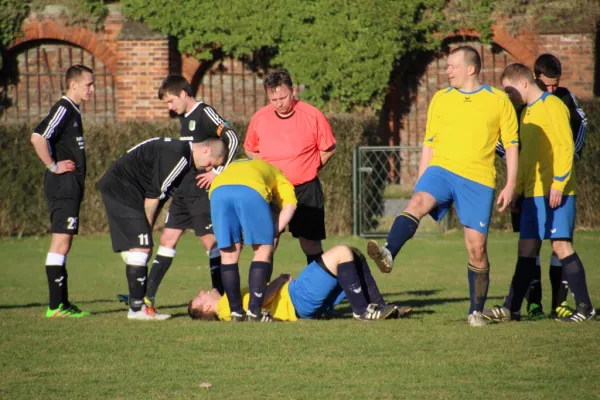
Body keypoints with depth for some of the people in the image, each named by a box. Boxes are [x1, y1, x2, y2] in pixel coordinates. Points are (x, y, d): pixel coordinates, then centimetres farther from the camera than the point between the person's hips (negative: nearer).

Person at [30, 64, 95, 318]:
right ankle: (56, 306, -12)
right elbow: (38, 138, -25)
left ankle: (62, 303, 14)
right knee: (61, 242, -11)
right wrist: (53, 166, -18)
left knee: (62, 244, 11)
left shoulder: (73, 111, 18)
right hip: (63, 185, -10)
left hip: (70, 186, 10)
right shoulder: (63, 109, -13)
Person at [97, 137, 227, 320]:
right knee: (140, 247, -12)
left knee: (139, 248, 9)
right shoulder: (178, 156, -19)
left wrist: (146, 227, 10)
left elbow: (161, 195, 15)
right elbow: (155, 193, -18)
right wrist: (146, 226, -9)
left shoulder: (183, 154, 13)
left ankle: (137, 304, 11)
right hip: (121, 187, -11)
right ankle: (137, 308, -11)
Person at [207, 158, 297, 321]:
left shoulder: (234, 165, 47)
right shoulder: (277, 176, 36)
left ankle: (236, 312, 14)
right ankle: (254, 311, 1)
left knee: (229, 253, 14)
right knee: (263, 250, 10)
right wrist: (273, 233, 13)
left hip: (218, 190, 3)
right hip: (251, 191, -3)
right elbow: (289, 205, 16)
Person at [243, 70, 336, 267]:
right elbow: (249, 149, 12)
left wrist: (307, 169, -1)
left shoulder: (313, 116, -11)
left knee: (311, 242, 2)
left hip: (306, 189, -2)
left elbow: (328, 149, 1)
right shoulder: (259, 118, -4)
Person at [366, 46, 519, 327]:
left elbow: (511, 144, 6)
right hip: (441, 169, 1)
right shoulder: (440, 99, 11)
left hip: (478, 180, -1)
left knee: (477, 246, -1)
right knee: (417, 202, -31)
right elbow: (429, 143, 16)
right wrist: (420, 180, 10)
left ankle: (477, 311, 10)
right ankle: (389, 254, -49)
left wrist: (510, 184, -1)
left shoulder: (498, 101, 5)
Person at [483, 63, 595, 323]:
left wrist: (558, 183, -19)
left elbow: (566, 147, -15)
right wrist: (518, 189, 19)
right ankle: (512, 308, 11)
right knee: (527, 249, 9)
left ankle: (585, 308, -9)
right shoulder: (526, 113, 18)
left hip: (555, 193, -9)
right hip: (533, 194, 9)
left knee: (561, 245, -11)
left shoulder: (552, 106, -8)